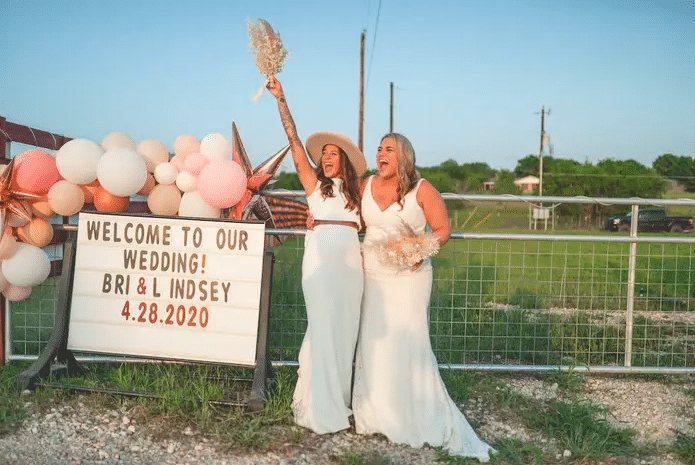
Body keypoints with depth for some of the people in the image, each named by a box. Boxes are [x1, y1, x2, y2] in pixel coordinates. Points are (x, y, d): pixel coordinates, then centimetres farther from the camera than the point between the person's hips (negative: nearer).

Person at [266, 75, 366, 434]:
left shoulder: (355, 191, 18)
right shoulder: (313, 182, 8)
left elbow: (363, 225, 13)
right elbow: (294, 139, 4)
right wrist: (280, 98, 1)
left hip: (351, 259, 4)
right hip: (320, 256, -3)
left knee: (345, 327, 5)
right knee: (324, 324, -5)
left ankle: (338, 400, 17)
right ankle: (321, 409, 4)